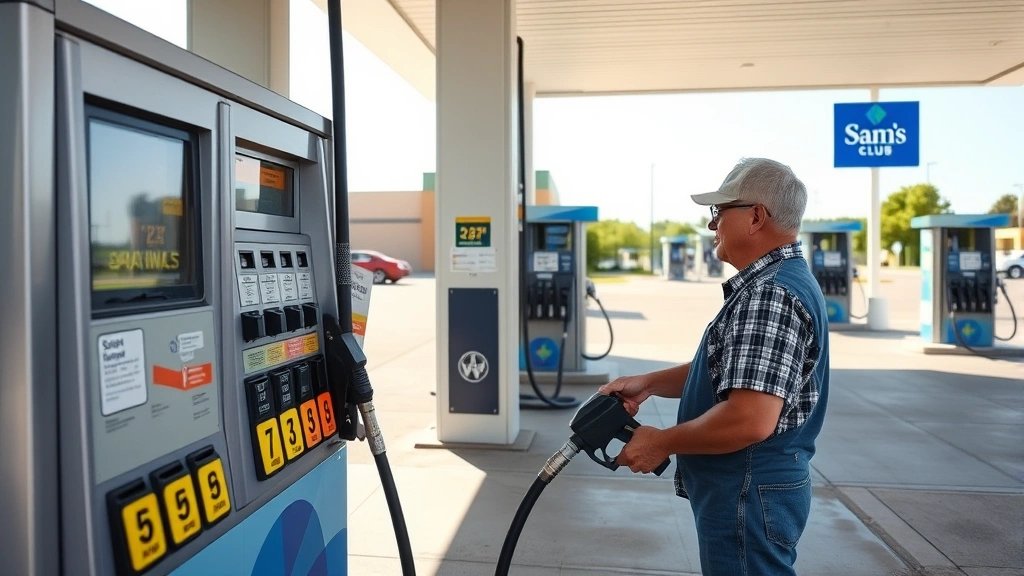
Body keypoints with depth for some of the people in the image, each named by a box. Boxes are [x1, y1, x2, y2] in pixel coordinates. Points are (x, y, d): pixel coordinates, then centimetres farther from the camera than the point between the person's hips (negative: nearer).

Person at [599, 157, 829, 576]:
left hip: (750, 493, -10)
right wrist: (649, 383, 5)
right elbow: (729, 370, 19)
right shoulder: (774, 282, 12)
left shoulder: (769, 295, -23)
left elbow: (751, 419, -31)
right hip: (751, 486, 10)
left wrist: (662, 442, -18)